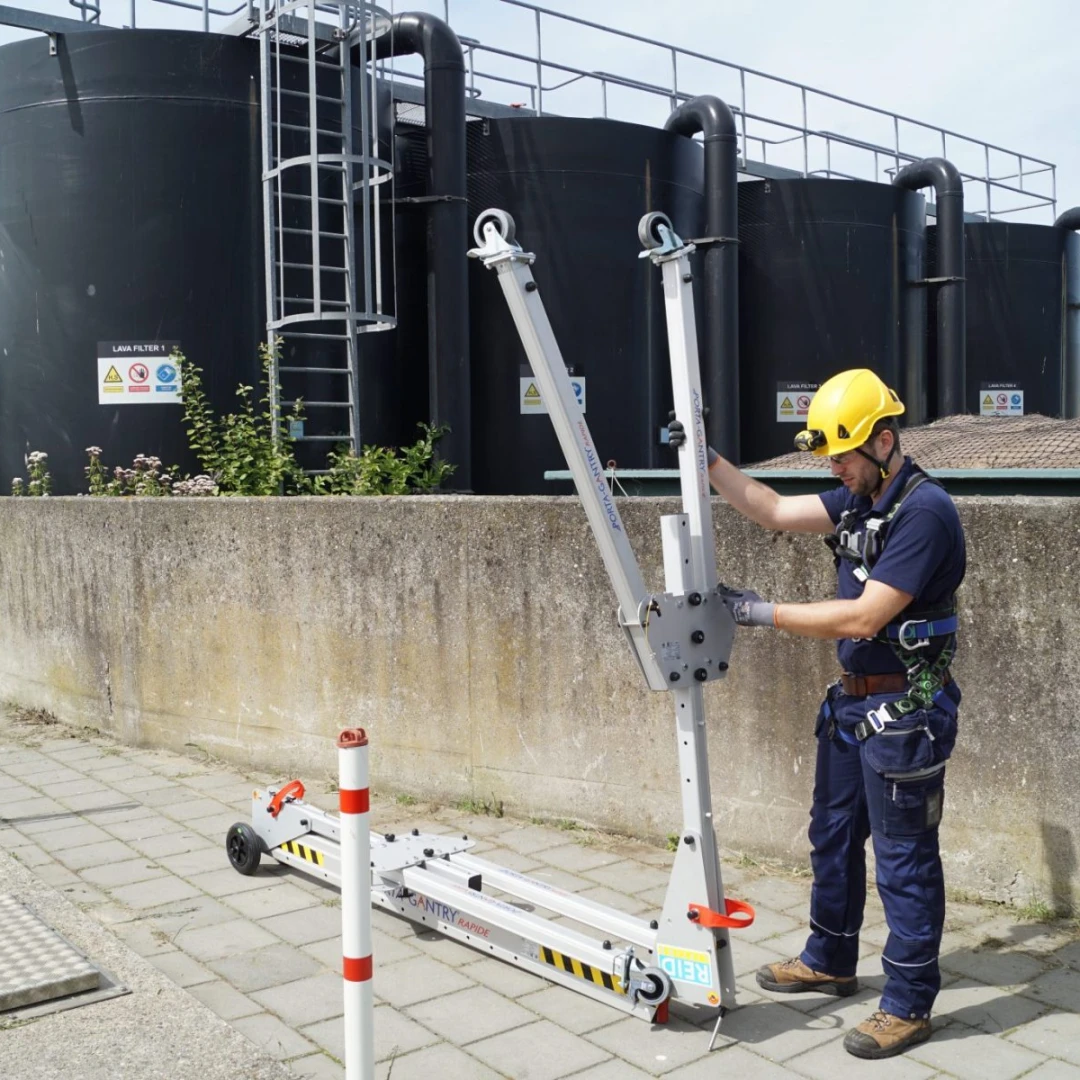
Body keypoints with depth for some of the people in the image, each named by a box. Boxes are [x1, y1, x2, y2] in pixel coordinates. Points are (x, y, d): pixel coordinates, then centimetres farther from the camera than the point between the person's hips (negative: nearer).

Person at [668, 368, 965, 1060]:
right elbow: (775, 511, 13)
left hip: (904, 710, -9)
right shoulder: (859, 499, 7)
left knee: (904, 859, 2)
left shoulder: (923, 511, -21)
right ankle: (829, 963, 37)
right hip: (852, 703, 9)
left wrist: (761, 613, -19)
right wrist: (709, 460, 5)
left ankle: (910, 1007, 16)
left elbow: (863, 618, -24)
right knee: (833, 836, 20)